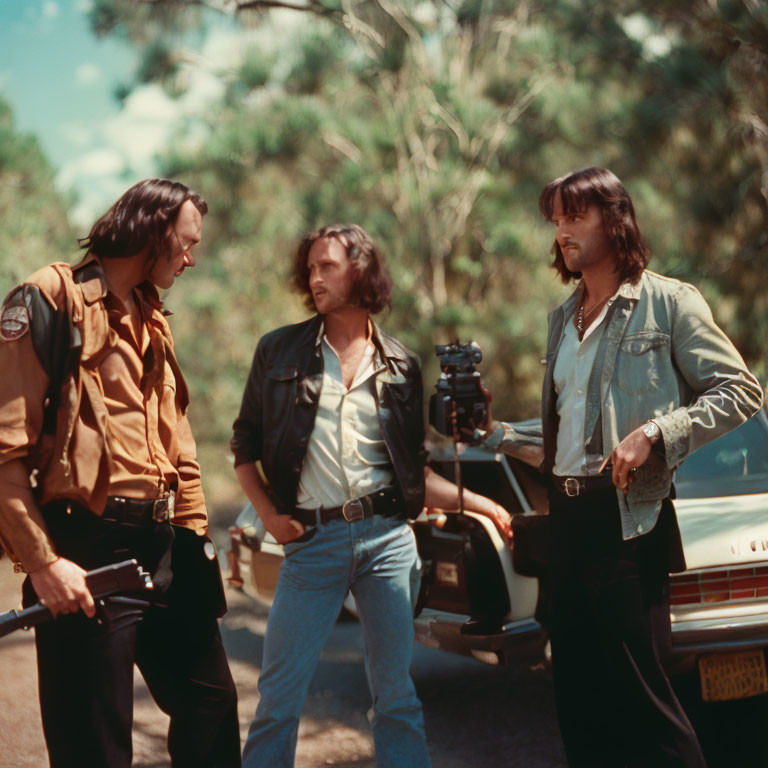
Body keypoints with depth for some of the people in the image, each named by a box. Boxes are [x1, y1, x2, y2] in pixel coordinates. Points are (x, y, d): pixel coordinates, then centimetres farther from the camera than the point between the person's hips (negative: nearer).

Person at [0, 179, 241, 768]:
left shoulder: (151, 319, 17)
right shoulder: (51, 301, -9)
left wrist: (194, 534, 14)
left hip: (161, 546, 8)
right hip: (88, 552, -8)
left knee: (211, 699, 15)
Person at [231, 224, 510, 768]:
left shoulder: (400, 366, 10)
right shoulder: (279, 351, 6)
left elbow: (413, 472, 14)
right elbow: (245, 443, 11)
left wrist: (480, 504, 6)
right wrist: (268, 512, -2)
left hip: (388, 539, 1)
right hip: (313, 540, -1)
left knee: (396, 691, 7)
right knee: (281, 691, -1)